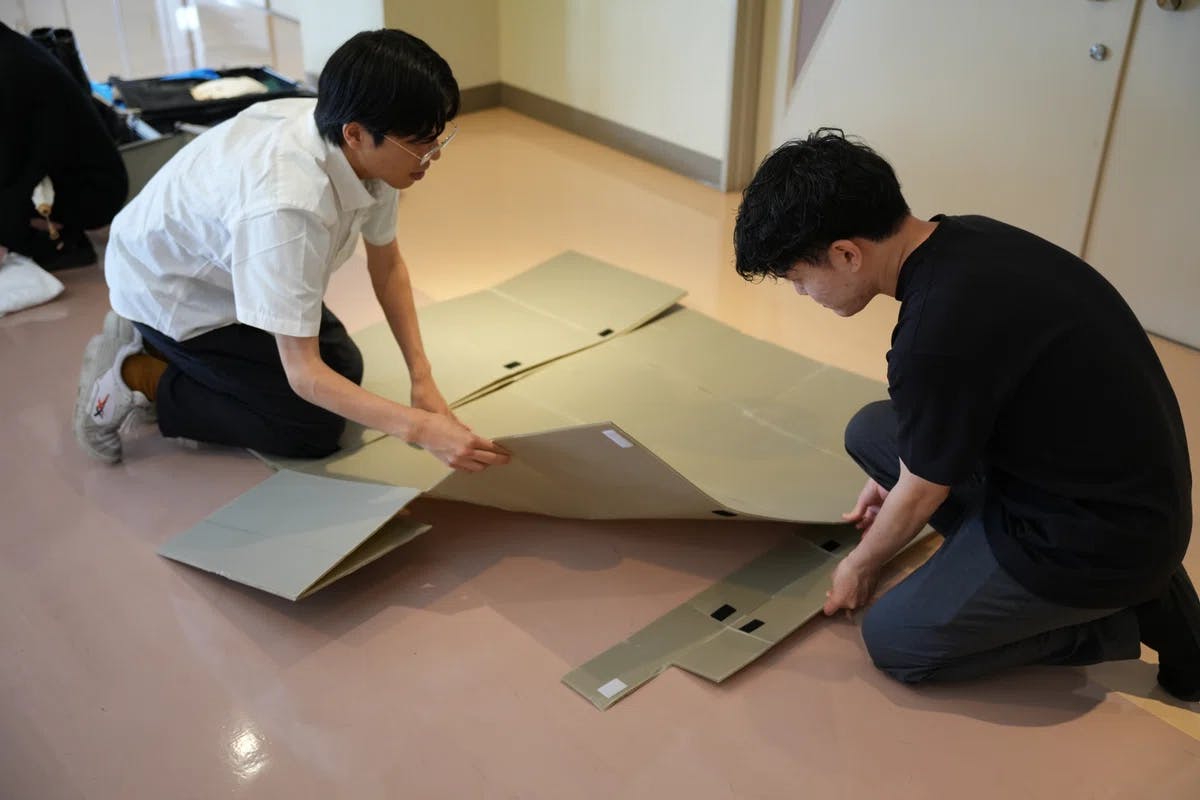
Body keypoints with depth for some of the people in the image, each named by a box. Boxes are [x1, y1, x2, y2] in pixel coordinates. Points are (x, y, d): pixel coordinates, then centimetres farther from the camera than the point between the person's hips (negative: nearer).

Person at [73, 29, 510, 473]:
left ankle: (167, 346, 18)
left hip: (219, 263, 8)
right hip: (167, 291, -7)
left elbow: (387, 264, -4)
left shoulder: (369, 151, -20)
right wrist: (420, 428, -41)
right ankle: (138, 377, 4)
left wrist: (422, 376, -12)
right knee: (316, 428, -7)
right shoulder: (287, 204, -42)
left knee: (344, 368, 13)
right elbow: (303, 375, -36)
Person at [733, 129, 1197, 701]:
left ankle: (1114, 620, 7)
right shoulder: (964, 238, -4)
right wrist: (898, 479, 24)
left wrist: (861, 565, 6)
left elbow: (921, 495, -13)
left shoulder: (938, 331, -31)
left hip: (1101, 536, -9)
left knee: (896, 641, 1)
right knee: (871, 431, 12)